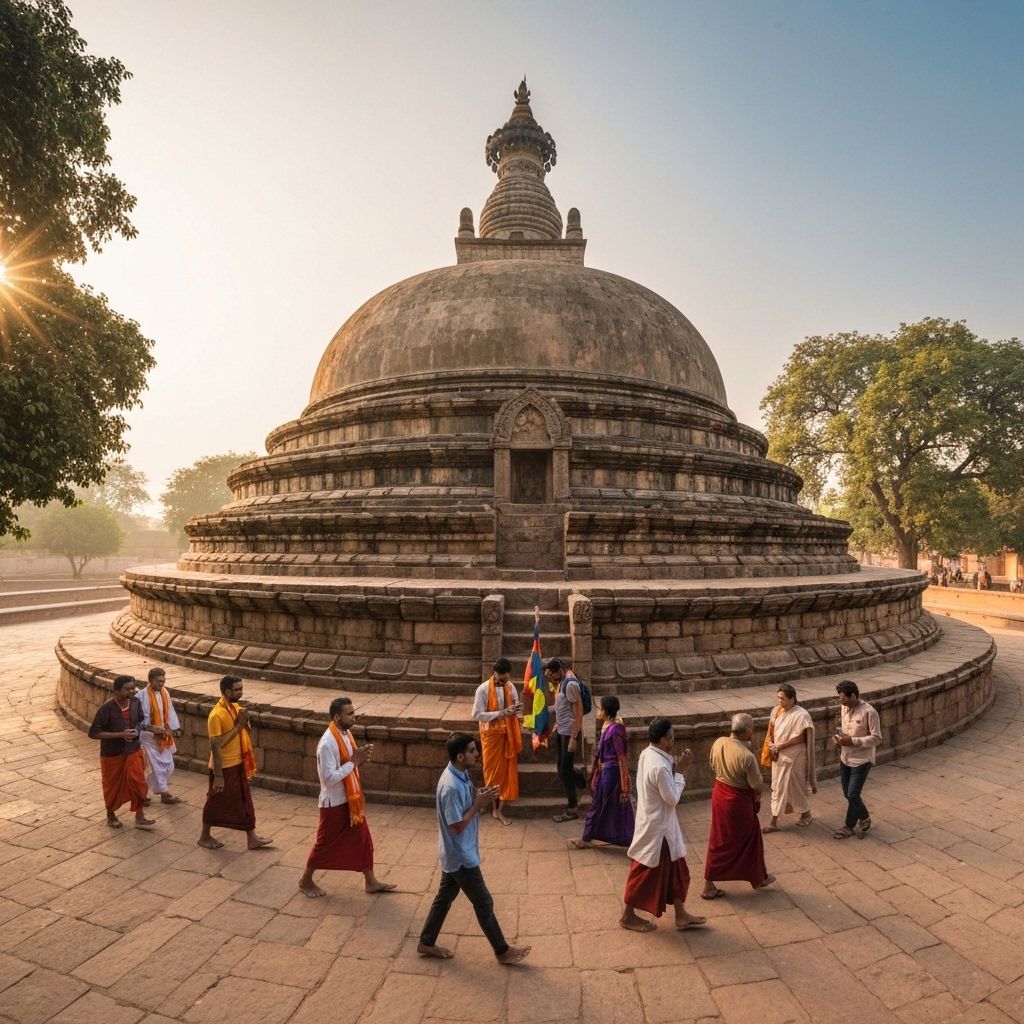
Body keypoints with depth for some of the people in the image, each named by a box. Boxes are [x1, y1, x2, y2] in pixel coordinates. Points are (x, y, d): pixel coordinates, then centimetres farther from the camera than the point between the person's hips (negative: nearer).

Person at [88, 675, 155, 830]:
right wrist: (120, 734, -27)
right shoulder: (107, 708, -23)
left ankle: (140, 817, 12)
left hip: (133, 750, 3)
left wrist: (137, 731, -9)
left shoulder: (135, 702, -8)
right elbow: (93, 733, -21)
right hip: (112, 753, -3)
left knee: (138, 782, 0)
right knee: (112, 786, 15)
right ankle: (111, 815, 38)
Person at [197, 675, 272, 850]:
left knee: (245, 801, 12)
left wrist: (243, 723, -12)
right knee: (216, 803, 11)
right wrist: (218, 776, -23)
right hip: (223, 767, -8)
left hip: (238, 764, 8)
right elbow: (216, 746, -24)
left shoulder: (236, 708, 2)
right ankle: (204, 837, 32)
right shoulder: (217, 715, -24)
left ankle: (252, 838, 20)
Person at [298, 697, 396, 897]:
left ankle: (371, 881, 27)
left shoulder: (346, 733, 0)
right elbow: (329, 778, -28)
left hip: (350, 798, 8)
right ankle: (305, 881, 34)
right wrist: (354, 762, -26)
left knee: (363, 839, 14)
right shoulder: (327, 743, -27)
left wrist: (360, 757, -7)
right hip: (334, 802, -8)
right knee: (325, 843, 11)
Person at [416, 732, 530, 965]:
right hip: (461, 856, -9)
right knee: (484, 904, 7)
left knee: (445, 896, 22)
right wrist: (479, 804, -22)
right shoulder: (451, 786, -32)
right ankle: (503, 951, 24)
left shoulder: (461, 775, -2)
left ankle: (426, 943, 37)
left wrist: (478, 798, -6)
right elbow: (457, 826, -26)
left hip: (455, 853, 9)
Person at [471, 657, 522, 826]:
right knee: (493, 770, 5)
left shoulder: (510, 687, -1)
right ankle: (496, 807, 20)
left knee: (508, 769, 6)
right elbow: (477, 715, -18)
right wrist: (501, 713, -24)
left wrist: (517, 710, -11)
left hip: (508, 733, 5)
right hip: (491, 733, -5)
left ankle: (499, 808, 18)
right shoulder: (483, 689, -17)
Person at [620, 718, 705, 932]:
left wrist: (676, 767, -3)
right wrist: (679, 771, -15)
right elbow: (672, 798, -23)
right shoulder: (659, 766, -32)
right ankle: (627, 915, 27)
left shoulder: (647, 753, -2)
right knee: (646, 872, 9)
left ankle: (681, 915, 34)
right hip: (656, 826, -9)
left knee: (675, 868, 20)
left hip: (659, 822, 9)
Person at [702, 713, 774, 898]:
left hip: (719, 794, 6)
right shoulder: (747, 756, -28)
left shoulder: (718, 743, -10)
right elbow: (756, 785, -16)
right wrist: (757, 799, 5)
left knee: (719, 841, 18)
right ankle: (758, 878, 41)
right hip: (739, 800, -6)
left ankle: (709, 886, 25)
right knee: (749, 839, 19)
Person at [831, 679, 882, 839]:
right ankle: (864, 820, 36)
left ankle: (849, 827, 17)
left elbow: (876, 738, -17)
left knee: (852, 795, -2)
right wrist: (839, 738, -6)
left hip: (861, 760, -7)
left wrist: (853, 741, -24)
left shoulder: (869, 712, -21)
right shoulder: (844, 708, 0)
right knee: (848, 794, 13)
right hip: (845, 758, 7)